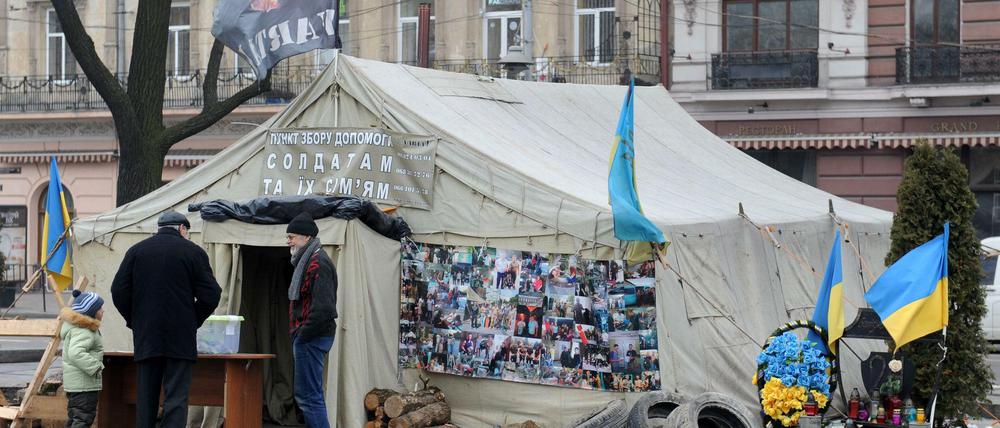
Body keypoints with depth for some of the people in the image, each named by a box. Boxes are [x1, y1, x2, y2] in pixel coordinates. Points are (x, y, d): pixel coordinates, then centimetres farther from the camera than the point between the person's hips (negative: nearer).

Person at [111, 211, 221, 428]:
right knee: (176, 397, -4)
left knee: (145, 398, 8)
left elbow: (119, 291, 4)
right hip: (180, 337, -3)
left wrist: (133, 320, 14)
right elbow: (211, 294, -4)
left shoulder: (136, 251, 7)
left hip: (145, 337, 3)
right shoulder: (193, 252, 0)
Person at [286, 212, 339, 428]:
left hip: (311, 337, -11)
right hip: (308, 337, 11)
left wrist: (303, 334, -17)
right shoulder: (307, 261, 18)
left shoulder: (317, 263, -15)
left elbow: (323, 307, -24)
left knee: (308, 395, -11)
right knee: (305, 393, 15)